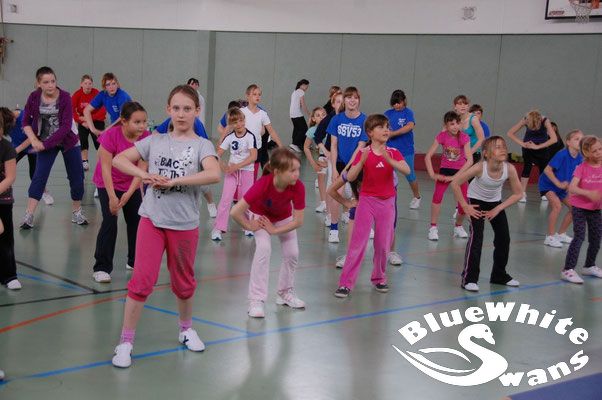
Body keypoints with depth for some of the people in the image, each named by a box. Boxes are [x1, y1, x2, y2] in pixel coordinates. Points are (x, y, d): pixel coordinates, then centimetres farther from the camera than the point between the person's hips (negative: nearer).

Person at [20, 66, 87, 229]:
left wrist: (45, 144, -24)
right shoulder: (34, 97, -9)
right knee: (39, 176, -9)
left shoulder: (65, 97, -17)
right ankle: (28, 215, -6)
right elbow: (26, 122, 0)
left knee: (77, 177, 3)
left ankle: (77, 212, 23)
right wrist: (34, 140, -17)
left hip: (68, 142, -1)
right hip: (46, 144, 1)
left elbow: (66, 127, -21)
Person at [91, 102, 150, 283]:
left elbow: (141, 168, -18)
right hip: (107, 184, -4)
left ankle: (134, 261, 30)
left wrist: (128, 194, -26)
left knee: (136, 221, 10)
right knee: (110, 222, -15)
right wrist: (112, 197, -26)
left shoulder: (146, 137, -18)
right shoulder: (111, 135, -27)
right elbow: (106, 168, -24)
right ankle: (101, 268, -9)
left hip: (132, 185, 4)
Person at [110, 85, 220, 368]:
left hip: (184, 224, 0)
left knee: (183, 282, 16)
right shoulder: (155, 141, 4)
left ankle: (186, 329, 39)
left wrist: (173, 181, -23)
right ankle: (126, 342, 1)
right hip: (152, 219, 1)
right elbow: (119, 159, 5)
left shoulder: (202, 145, -4)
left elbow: (213, 174, -24)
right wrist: (145, 175, -12)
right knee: (142, 280, -7)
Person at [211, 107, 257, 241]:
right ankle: (218, 228, -6)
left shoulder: (250, 136, -11)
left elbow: (254, 156, -20)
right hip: (231, 171, 2)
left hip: (247, 171, -2)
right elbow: (218, 155, 1)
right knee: (225, 199, -8)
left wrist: (237, 166, -23)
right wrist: (223, 166, -17)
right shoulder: (229, 137, 0)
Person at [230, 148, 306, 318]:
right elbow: (235, 212, -41)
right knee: (264, 248, -22)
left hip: (284, 217, 3)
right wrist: (250, 226, -25)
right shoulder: (263, 184, -42)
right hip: (260, 214, -3)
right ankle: (257, 300, -14)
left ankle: (285, 293, 25)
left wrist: (274, 230, -23)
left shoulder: (298, 187, -35)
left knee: (292, 253, -1)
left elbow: (298, 221, -26)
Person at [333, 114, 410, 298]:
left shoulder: (393, 152, 0)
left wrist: (388, 159, -31)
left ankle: (379, 278, 28)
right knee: (358, 242, -5)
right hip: (367, 200, -2)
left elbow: (406, 170, -18)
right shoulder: (363, 153, -5)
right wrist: (362, 161, -29)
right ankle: (346, 283, -3)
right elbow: (350, 177, -15)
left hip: (387, 202, 2)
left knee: (383, 243, 9)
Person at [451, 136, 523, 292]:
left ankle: (499, 275, 23)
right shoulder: (480, 167, -34)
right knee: (476, 236, -17)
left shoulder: (509, 169, -26)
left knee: (504, 238, 4)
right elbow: (455, 183, -26)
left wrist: (497, 209, -15)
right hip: (476, 201, -4)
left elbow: (517, 194, -11)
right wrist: (465, 206, -22)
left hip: (495, 202, 4)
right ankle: (469, 278, -11)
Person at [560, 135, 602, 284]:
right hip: (579, 207, -5)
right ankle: (568, 270, -8)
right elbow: (572, 188, -24)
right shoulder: (582, 168, -13)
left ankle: (589, 266, 34)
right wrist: (588, 193, -37)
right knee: (579, 237, -12)